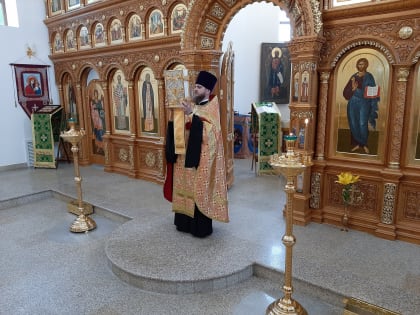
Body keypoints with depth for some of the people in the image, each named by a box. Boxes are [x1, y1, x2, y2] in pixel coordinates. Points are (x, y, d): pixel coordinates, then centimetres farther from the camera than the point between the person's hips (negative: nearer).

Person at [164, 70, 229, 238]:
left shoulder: (211, 109, -10)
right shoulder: (192, 106, 11)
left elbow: (207, 132, -26)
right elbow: (181, 130, 15)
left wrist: (191, 115, -30)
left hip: (201, 159, -7)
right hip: (186, 156, 8)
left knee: (199, 190, 0)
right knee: (186, 188, 14)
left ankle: (201, 226, 14)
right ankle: (185, 221, 28)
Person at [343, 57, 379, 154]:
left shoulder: (369, 76, 4)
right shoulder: (353, 77, 12)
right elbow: (346, 91, 6)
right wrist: (352, 88, -13)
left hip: (364, 103, -3)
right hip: (353, 103, 3)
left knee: (362, 124, -10)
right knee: (354, 124, 2)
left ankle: (364, 144, 6)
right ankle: (357, 143, 14)